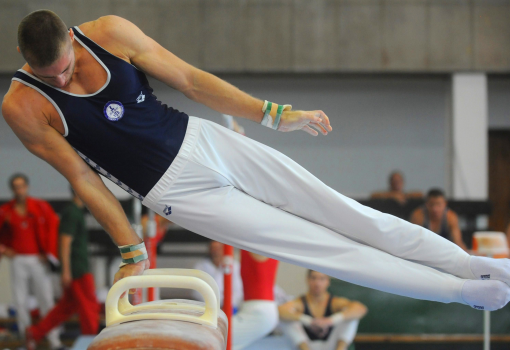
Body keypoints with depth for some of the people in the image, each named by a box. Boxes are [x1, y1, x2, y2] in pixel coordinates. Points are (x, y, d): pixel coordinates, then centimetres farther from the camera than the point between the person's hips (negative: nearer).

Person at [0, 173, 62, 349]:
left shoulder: (41, 206, -2)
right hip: (18, 261, 1)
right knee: (20, 303, 0)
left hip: (38, 261, -1)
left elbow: (55, 228, -1)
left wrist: (50, 253, -5)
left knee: (46, 301, -4)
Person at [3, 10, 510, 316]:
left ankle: (467, 263, 11)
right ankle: (459, 289, 2)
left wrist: (274, 114, -3)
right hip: (175, 190, -3)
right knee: (314, 247, -3)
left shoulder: (109, 33, -12)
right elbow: (82, 179, -9)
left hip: (199, 138, 3)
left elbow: (189, 80, -4)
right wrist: (131, 251, -4)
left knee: (334, 208, 2)